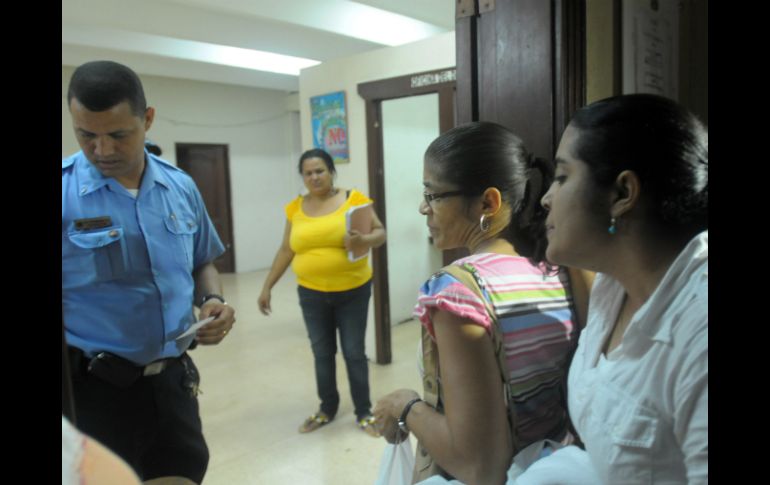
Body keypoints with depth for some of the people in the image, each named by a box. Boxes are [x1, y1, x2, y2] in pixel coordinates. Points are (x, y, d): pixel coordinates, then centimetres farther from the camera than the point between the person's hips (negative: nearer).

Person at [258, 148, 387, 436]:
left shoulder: (354, 198, -7)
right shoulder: (295, 208, 2)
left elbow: (380, 233, -5)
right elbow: (286, 251, 8)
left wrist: (364, 241, -27)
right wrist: (267, 286, 9)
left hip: (353, 291, -3)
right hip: (312, 294, 3)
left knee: (354, 353, 6)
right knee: (322, 354, 14)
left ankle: (364, 412, 22)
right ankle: (327, 409, 33)